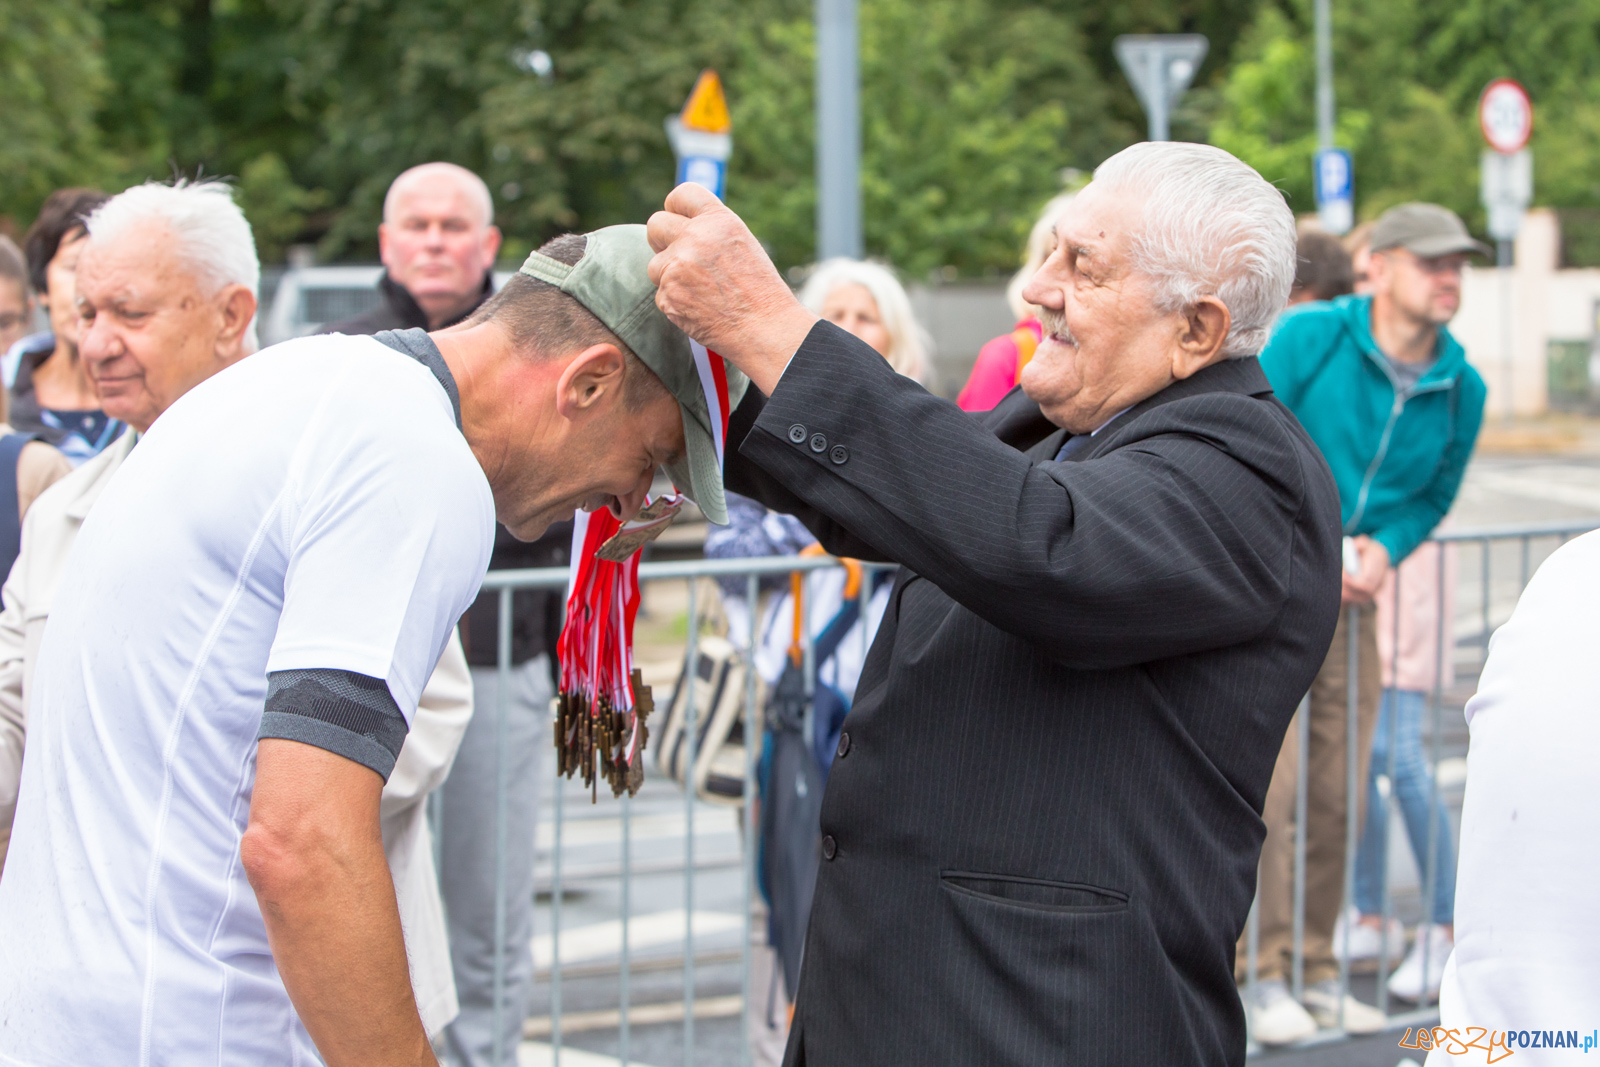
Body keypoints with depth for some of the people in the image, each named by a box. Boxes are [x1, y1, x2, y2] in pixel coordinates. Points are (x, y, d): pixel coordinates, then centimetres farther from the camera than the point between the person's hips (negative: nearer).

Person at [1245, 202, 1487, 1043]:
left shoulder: (1461, 388, 1)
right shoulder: (1309, 336, -13)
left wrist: (1383, 549, -6)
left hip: (1350, 596, 5)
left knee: (1337, 798, 9)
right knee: (1266, 787, -10)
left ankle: (1318, 974, 21)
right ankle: (1262, 978, -1)